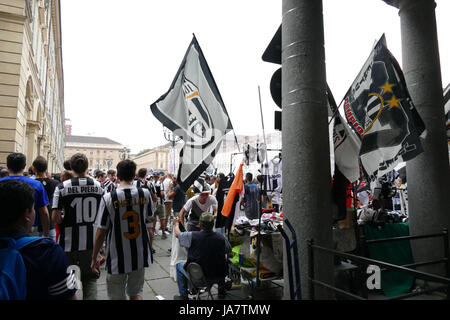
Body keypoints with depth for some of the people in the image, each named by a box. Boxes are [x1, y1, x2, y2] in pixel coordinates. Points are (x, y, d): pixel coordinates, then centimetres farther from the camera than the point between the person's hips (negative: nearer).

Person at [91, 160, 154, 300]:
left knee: (117, 296, 16)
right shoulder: (145, 194, -8)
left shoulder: (108, 198, -15)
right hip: (141, 256, 3)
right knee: (136, 292, 21)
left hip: (118, 258, -2)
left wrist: (94, 258, 1)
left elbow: (100, 233, -10)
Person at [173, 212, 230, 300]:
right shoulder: (221, 238, -13)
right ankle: (222, 292, 43)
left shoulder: (191, 236, -18)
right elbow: (229, 250, 8)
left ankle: (183, 295, 28)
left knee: (179, 265, 24)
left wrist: (176, 224, 23)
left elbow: (177, 234, 2)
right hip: (217, 278, 2)